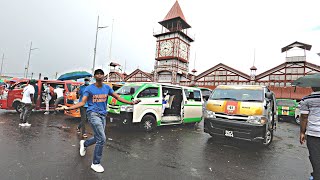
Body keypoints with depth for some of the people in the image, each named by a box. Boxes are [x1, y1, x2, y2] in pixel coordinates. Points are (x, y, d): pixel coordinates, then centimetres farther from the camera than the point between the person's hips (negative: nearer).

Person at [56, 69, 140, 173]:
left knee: (98, 139, 16)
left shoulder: (107, 88, 7)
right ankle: (95, 164, 9)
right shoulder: (89, 88, -3)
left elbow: (118, 97, 9)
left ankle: (84, 143, 50)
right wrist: (68, 108, -19)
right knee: (102, 139, -13)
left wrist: (131, 103, 3)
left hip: (103, 115, 6)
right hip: (93, 114, -5)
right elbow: (82, 102, -6)